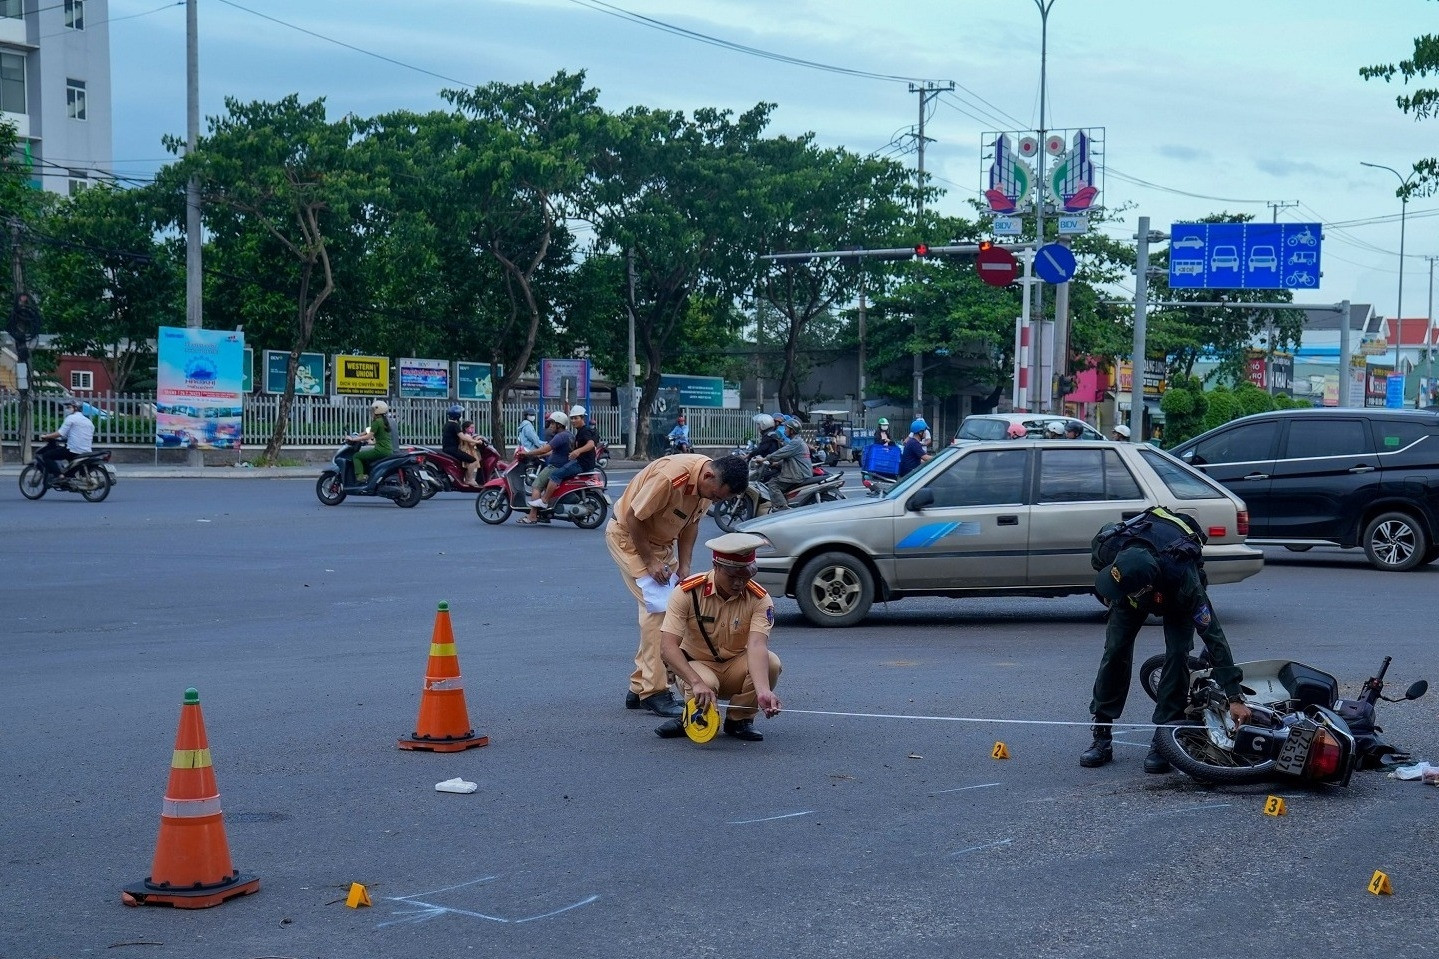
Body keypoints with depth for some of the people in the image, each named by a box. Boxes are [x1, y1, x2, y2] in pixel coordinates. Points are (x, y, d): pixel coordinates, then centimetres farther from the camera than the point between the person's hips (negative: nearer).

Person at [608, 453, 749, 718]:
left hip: (662, 541, 8)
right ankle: (653, 692, -15)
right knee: (658, 608, -17)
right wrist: (650, 562, -20)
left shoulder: (711, 484, -9)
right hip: (628, 535, -8)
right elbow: (633, 519, -26)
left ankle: (639, 687, 13)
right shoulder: (669, 477, -34)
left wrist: (684, 564, -3)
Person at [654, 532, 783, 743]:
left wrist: (763, 691, -51)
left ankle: (739, 719, -4)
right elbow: (667, 646, -28)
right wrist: (697, 683, -44)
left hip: (735, 667, 2)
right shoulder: (688, 592, -20)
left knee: (771, 663, -28)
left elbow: (757, 646, -32)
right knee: (706, 684, -37)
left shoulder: (760, 599, -17)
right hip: (695, 665, -2)